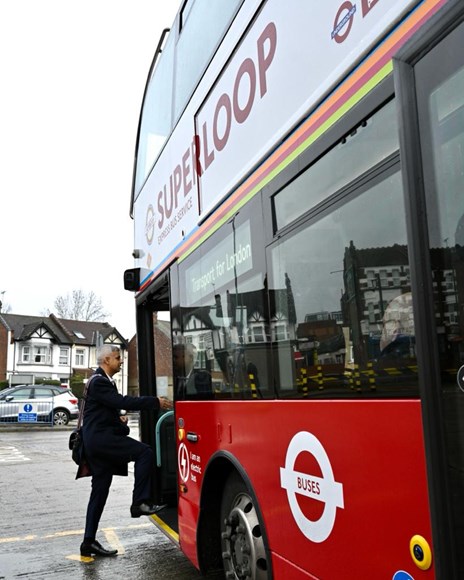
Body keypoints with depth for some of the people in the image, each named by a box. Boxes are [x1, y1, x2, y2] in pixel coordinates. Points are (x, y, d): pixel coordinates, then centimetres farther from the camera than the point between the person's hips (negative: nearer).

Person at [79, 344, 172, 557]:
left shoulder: (103, 380, 20)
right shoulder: (99, 381, -13)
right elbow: (122, 402, -23)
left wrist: (118, 418, 8)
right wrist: (155, 402, -22)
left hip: (97, 441, 10)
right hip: (100, 438, -10)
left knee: (99, 491, 11)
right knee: (145, 452, -16)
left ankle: (89, 542, 16)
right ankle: (140, 502, -13)